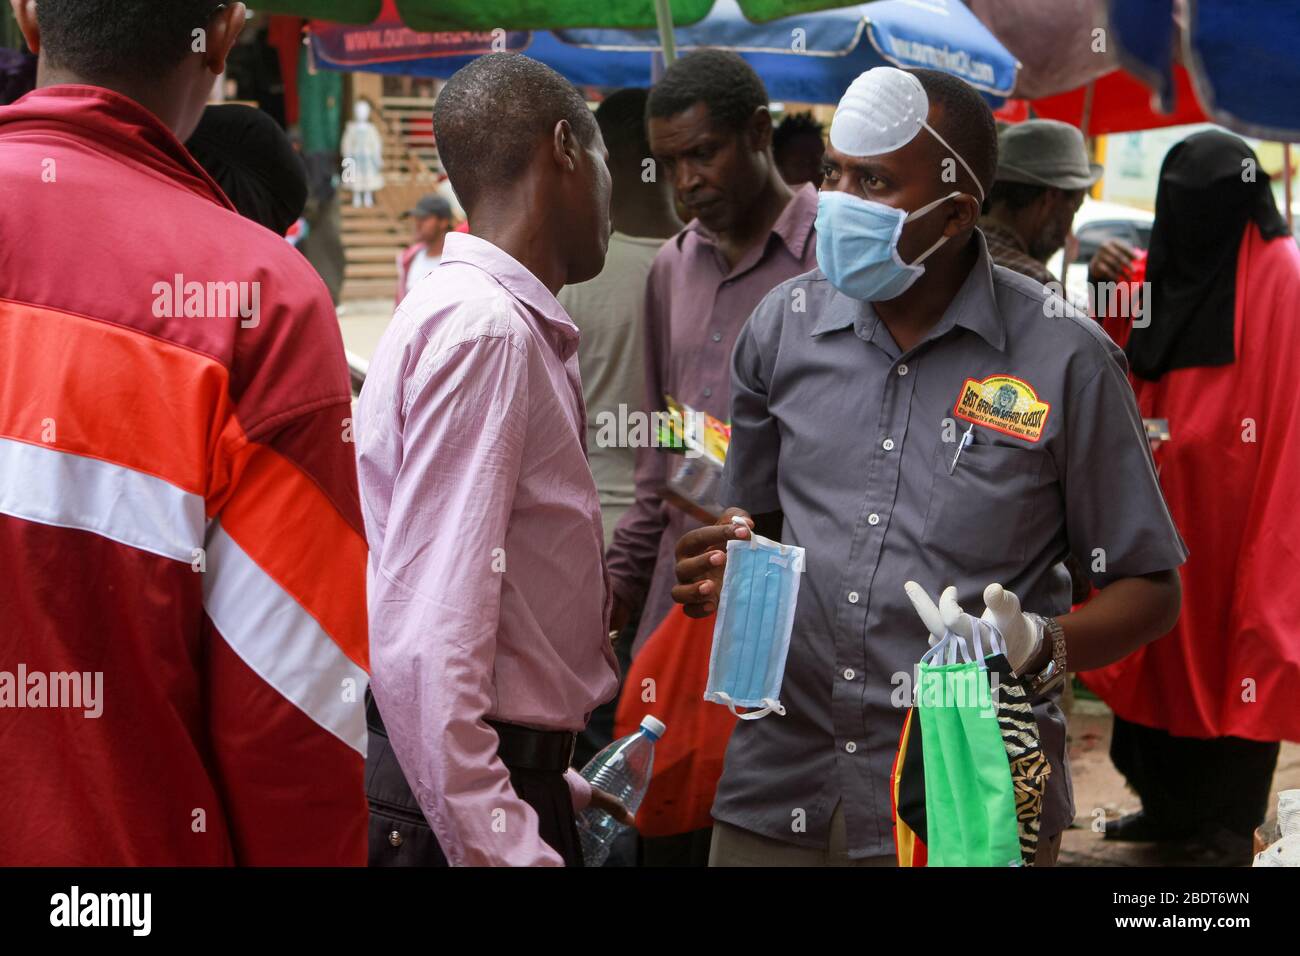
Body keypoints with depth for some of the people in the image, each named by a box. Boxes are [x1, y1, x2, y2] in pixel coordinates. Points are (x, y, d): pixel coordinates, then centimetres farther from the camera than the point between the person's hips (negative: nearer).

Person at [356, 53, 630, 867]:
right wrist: (505, 850, -25)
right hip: (454, 805, -9)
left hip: (511, 777, 9)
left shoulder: (510, 324, 9)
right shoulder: (483, 328, -18)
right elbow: (427, 641, -25)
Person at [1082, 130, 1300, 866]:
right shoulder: (1160, 272, 10)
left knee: (1235, 643, 1)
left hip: (1239, 504, -7)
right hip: (1164, 500, 7)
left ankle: (1229, 820, 10)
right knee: (1162, 641, 12)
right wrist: (1114, 305, -2)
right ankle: (1171, 804, 24)